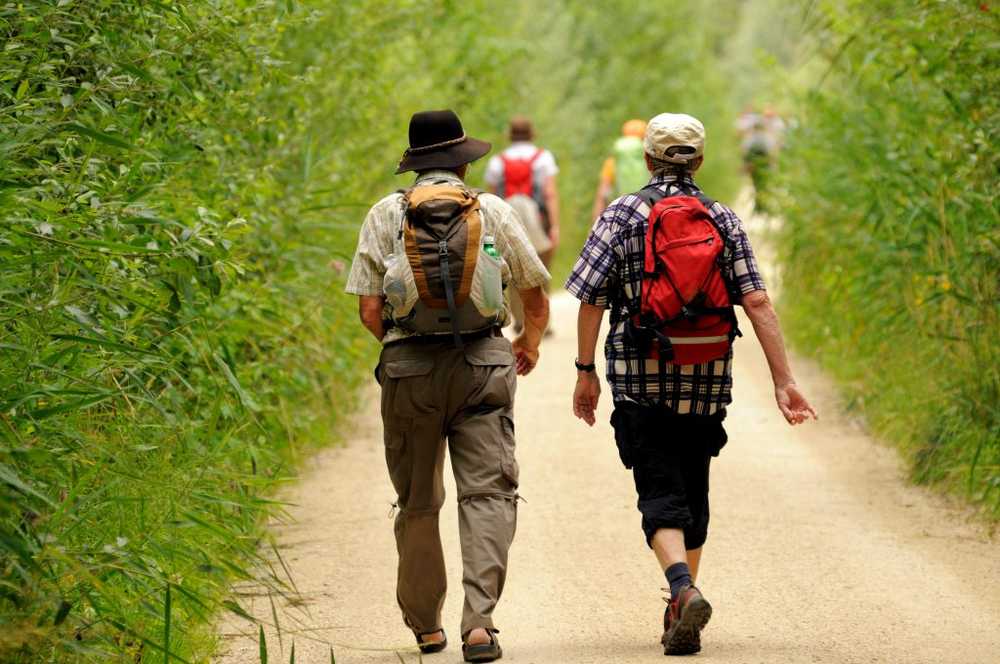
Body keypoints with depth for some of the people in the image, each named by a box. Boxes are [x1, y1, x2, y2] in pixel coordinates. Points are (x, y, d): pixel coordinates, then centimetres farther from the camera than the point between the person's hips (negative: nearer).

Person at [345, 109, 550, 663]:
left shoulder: (385, 215, 3)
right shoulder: (492, 212, 3)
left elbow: (369, 310, -1)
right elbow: (536, 296, 12)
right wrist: (530, 343, 33)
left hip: (408, 369, 1)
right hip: (482, 367, -1)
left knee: (418, 503, 13)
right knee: (487, 493, -2)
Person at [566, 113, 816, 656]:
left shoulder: (620, 216, -1)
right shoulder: (724, 221, 4)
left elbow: (591, 301, -5)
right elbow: (757, 303, -3)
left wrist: (586, 372, 5)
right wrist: (784, 381, -3)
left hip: (640, 382, -3)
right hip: (707, 385, 3)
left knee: (660, 496, -3)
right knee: (693, 495, 16)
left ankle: (683, 589, -28)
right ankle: (680, 615, 21)